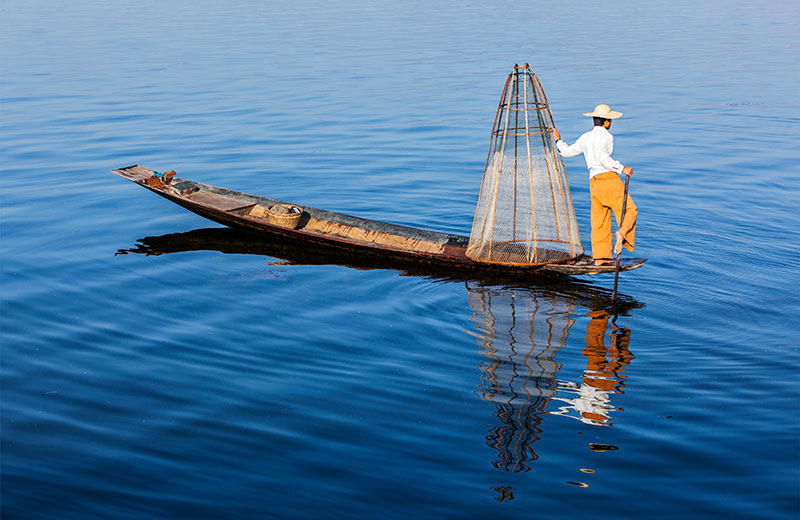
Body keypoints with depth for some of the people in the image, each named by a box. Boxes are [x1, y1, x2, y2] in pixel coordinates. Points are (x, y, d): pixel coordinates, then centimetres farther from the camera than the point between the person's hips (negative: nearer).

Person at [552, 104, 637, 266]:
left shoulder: (585, 138, 15)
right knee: (629, 210, 2)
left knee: (600, 222, 7)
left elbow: (568, 151, 25)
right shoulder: (606, 136, -3)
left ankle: (600, 257, 4)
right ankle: (622, 233, -25)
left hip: (594, 183, 6)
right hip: (609, 179, -6)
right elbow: (604, 159, -16)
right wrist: (622, 169, -14)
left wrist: (558, 141, 42)